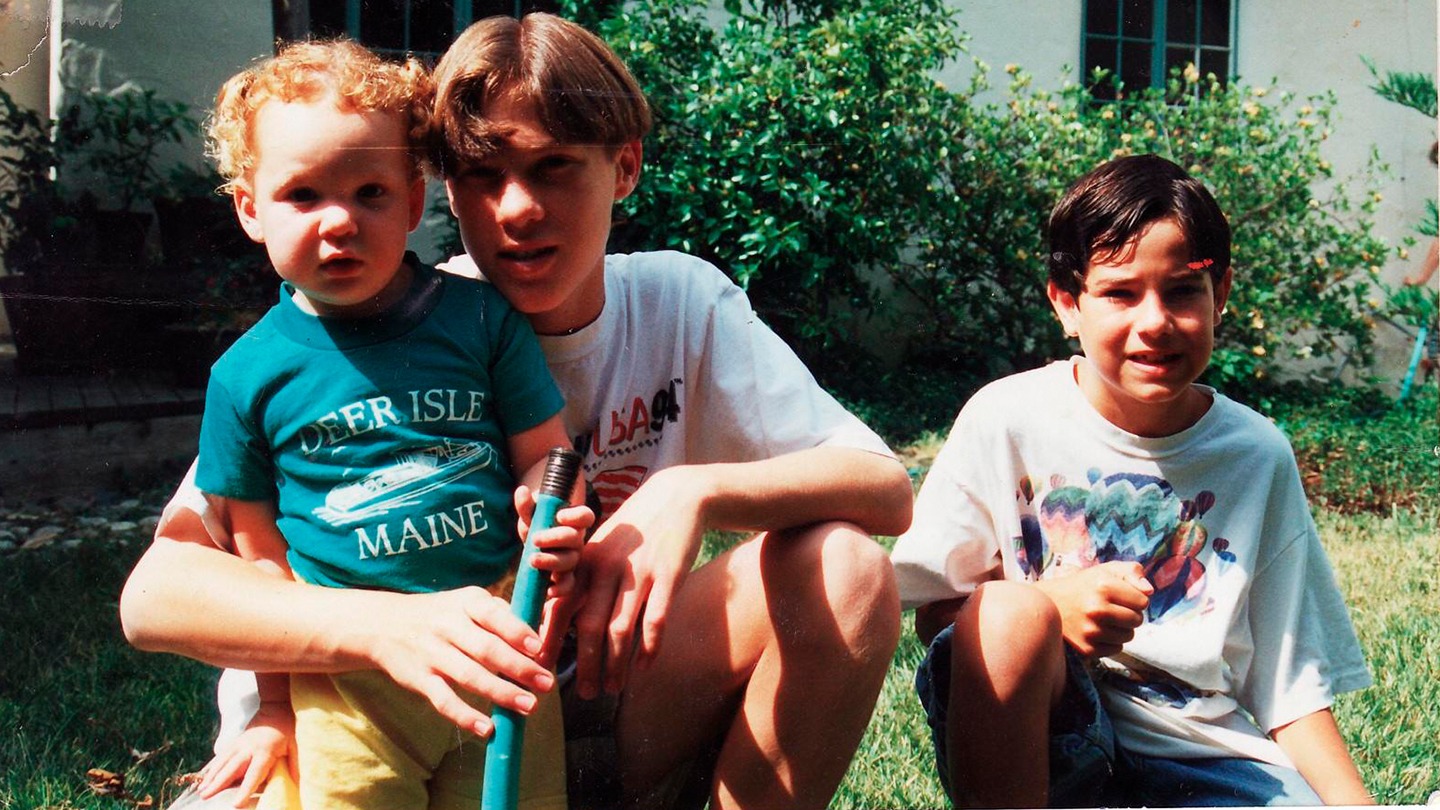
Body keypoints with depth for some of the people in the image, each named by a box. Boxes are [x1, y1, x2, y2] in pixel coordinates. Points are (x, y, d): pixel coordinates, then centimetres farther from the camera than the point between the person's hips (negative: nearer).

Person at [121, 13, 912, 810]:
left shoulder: (680, 302, -6)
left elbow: (885, 489, -11)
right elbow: (154, 592, -22)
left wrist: (696, 491, -30)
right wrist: (386, 625, -41)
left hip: (617, 729, 2)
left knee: (843, 567, -20)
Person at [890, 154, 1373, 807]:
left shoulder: (1258, 455, 2)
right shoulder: (1007, 419, -5)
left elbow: (1292, 679, 5)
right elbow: (934, 613, -3)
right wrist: (1050, 604, -22)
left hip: (1200, 757, 2)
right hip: (1036, 744, -1)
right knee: (1010, 612, -33)